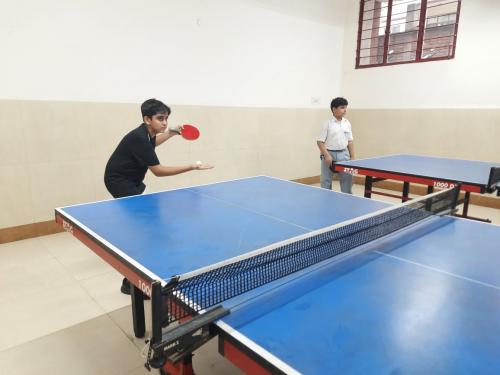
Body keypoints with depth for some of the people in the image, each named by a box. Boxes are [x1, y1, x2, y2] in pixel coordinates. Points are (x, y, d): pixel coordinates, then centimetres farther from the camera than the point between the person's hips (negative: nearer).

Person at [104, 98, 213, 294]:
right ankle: (131, 282, -13)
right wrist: (192, 166, -30)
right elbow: (158, 171, -30)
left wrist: (171, 132, 15)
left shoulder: (146, 133, -3)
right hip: (119, 181, -10)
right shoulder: (139, 138, -30)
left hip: (129, 179, 10)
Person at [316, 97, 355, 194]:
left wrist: (352, 157, 7)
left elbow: (350, 141, 11)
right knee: (326, 181, 5)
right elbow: (320, 141, -9)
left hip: (344, 154, 4)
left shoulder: (347, 123, 7)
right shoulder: (327, 124, -7)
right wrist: (327, 155, -18)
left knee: (347, 179, 7)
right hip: (330, 154, -4)